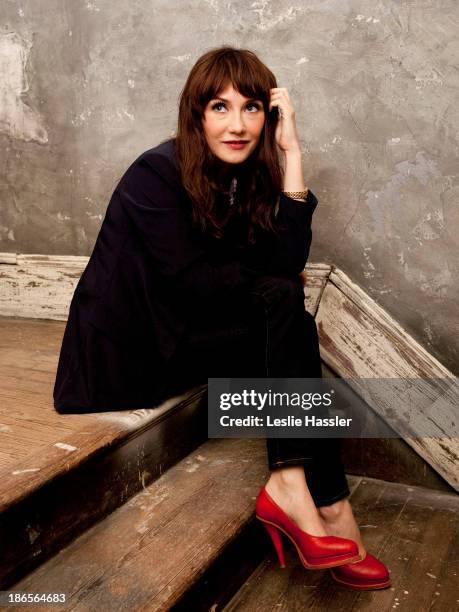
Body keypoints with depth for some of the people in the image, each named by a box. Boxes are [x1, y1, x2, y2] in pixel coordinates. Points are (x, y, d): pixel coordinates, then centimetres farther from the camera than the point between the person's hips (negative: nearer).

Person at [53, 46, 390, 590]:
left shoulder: (246, 177, 4)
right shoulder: (156, 174, -15)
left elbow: (289, 261, -11)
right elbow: (191, 281, -23)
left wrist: (291, 153, -13)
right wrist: (267, 279, -8)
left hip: (175, 339, 7)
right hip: (120, 357, -7)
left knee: (288, 328, -17)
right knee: (283, 306, -22)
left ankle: (291, 487, -17)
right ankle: (328, 505, -22)